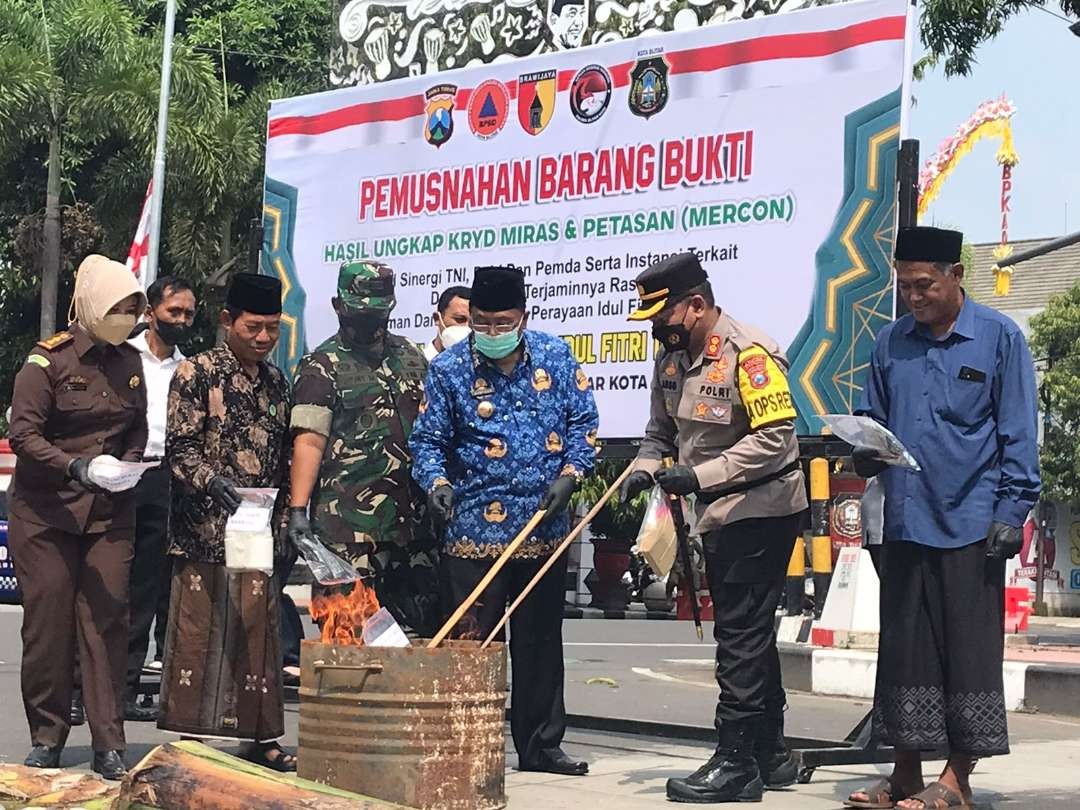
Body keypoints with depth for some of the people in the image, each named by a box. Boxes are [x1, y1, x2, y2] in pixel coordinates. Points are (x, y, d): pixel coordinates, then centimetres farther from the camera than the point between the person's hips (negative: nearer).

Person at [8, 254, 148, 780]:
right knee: (48, 623, 0)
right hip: (46, 511, -3)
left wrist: (125, 467, -4)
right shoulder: (48, 359, -6)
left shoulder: (128, 362, 10)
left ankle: (108, 744, 0)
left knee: (106, 619, -3)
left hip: (110, 513, 3)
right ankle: (46, 737, 14)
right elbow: (24, 433, -13)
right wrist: (74, 467, -26)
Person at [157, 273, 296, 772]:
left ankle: (259, 738, 14)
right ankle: (193, 736, 3)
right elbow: (179, 449, -9)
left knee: (258, 633, 6)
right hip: (205, 530, -5)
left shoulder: (276, 383, 14)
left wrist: (283, 525, 13)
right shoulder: (196, 373, -3)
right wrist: (212, 481, -26)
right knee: (199, 630, -3)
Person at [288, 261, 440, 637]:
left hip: (414, 519, 6)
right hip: (350, 522, -6)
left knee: (426, 626, 7)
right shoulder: (322, 367, -1)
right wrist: (297, 511, -18)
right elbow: (309, 441, -10)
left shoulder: (411, 356, 16)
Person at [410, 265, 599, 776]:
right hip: (474, 533, -3)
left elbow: (582, 422, 7)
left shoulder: (555, 357, 3)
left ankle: (540, 744, 22)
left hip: (545, 530, 3)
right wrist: (437, 482, -21)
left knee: (540, 641, 12)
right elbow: (428, 439, -2)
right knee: (471, 643, -1)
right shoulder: (448, 369, -2)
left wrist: (570, 474, -8)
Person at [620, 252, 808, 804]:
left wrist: (699, 475, -26)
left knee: (741, 635, -8)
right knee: (750, 634, 15)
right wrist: (644, 467, -3)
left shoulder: (749, 354, -18)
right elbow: (661, 430, 18)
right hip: (721, 514, 9)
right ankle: (769, 755, 26)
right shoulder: (672, 358, 8)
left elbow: (776, 437, -23)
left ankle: (736, 763, -2)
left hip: (760, 511, -9)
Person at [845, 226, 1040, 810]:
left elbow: (1018, 436, -1)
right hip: (905, 521, 4)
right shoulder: (891, 344, 11)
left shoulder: (999, 338, 0)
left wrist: (1011, 514, -8)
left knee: (968, 650, 0)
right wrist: (866, 451, -2)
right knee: (903, 647, 7)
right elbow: (873, 420, 20)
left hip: (971, 524, -4)